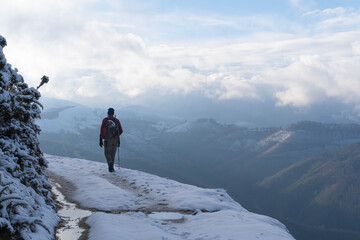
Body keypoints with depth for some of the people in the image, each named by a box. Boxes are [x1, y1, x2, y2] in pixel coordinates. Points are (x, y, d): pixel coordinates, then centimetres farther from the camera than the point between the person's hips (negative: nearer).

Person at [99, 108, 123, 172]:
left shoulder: (105, 120, -3)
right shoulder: (116, 120, 4)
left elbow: (102, 130, -7)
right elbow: (121, 131, 7)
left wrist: (100, 140, -1)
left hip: (107, 140, -2)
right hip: (115, 140, 2)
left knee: (107, 153, 7)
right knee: (113, 154, 14)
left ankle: (110, 163, -20)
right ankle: (111, 167, 15)